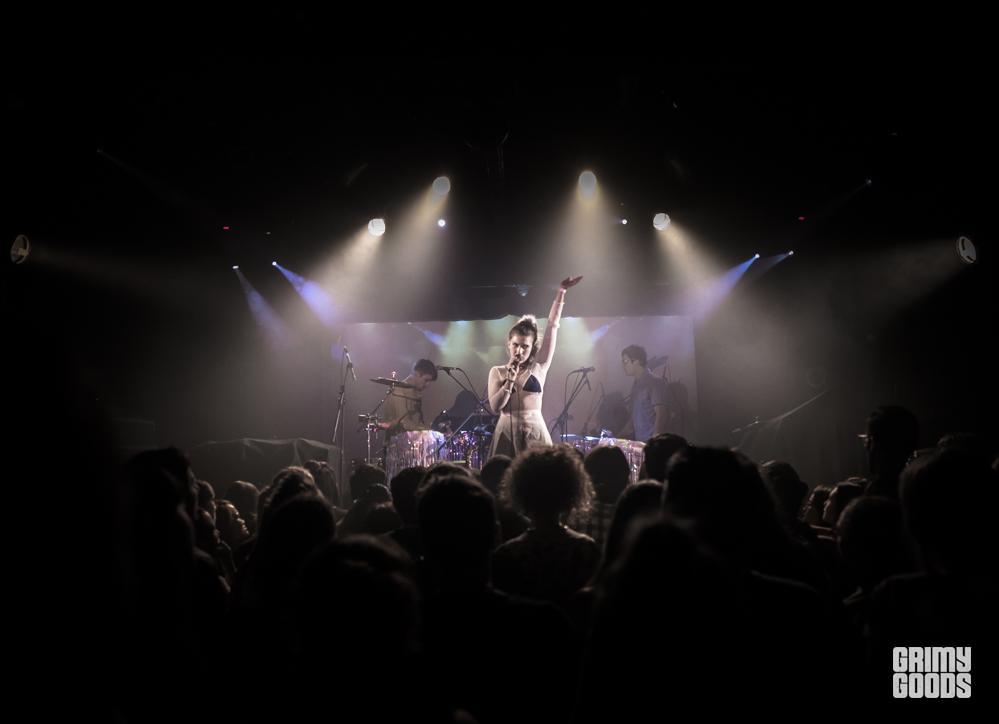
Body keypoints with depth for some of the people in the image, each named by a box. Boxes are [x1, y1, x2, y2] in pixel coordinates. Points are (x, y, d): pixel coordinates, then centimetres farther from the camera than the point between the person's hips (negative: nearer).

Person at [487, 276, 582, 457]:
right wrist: (511, 379, -9)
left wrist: (561, 291, 0)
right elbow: (495, 407, -4)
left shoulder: (539, 367, 6)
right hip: (507, 435, 0)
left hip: (535, 435, 0)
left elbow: (552, 326, 3)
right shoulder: (497, 372, 7)